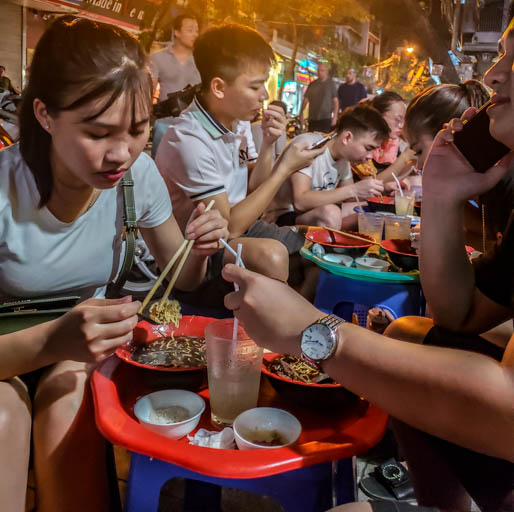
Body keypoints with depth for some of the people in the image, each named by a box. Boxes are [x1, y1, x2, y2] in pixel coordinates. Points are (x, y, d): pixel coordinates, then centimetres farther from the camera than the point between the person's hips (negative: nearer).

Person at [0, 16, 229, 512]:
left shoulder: (138, 174, -14)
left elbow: (183, 281, 0)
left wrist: (199, 251, -23)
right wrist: (52, 341, -44)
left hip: (84, 343, 2)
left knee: (68, 403, -29)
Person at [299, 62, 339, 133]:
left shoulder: (331, 84, 2)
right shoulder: (312, 84, 12)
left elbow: (335, 101, -1)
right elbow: (305, 99, 14)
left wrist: (335, 116, -10)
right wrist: (301, 113, 5)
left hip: (326, 119, -4)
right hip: (312, 119, 4)